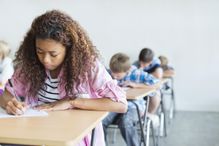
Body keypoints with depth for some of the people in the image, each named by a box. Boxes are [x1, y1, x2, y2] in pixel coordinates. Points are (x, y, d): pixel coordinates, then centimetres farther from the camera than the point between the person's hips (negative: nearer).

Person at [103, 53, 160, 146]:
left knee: (125, 122, -36)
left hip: (133, 106, -3)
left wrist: (136, 85, -14)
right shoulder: (108, 73, 4)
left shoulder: (136, 74, -5)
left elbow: (156, 84, -10)